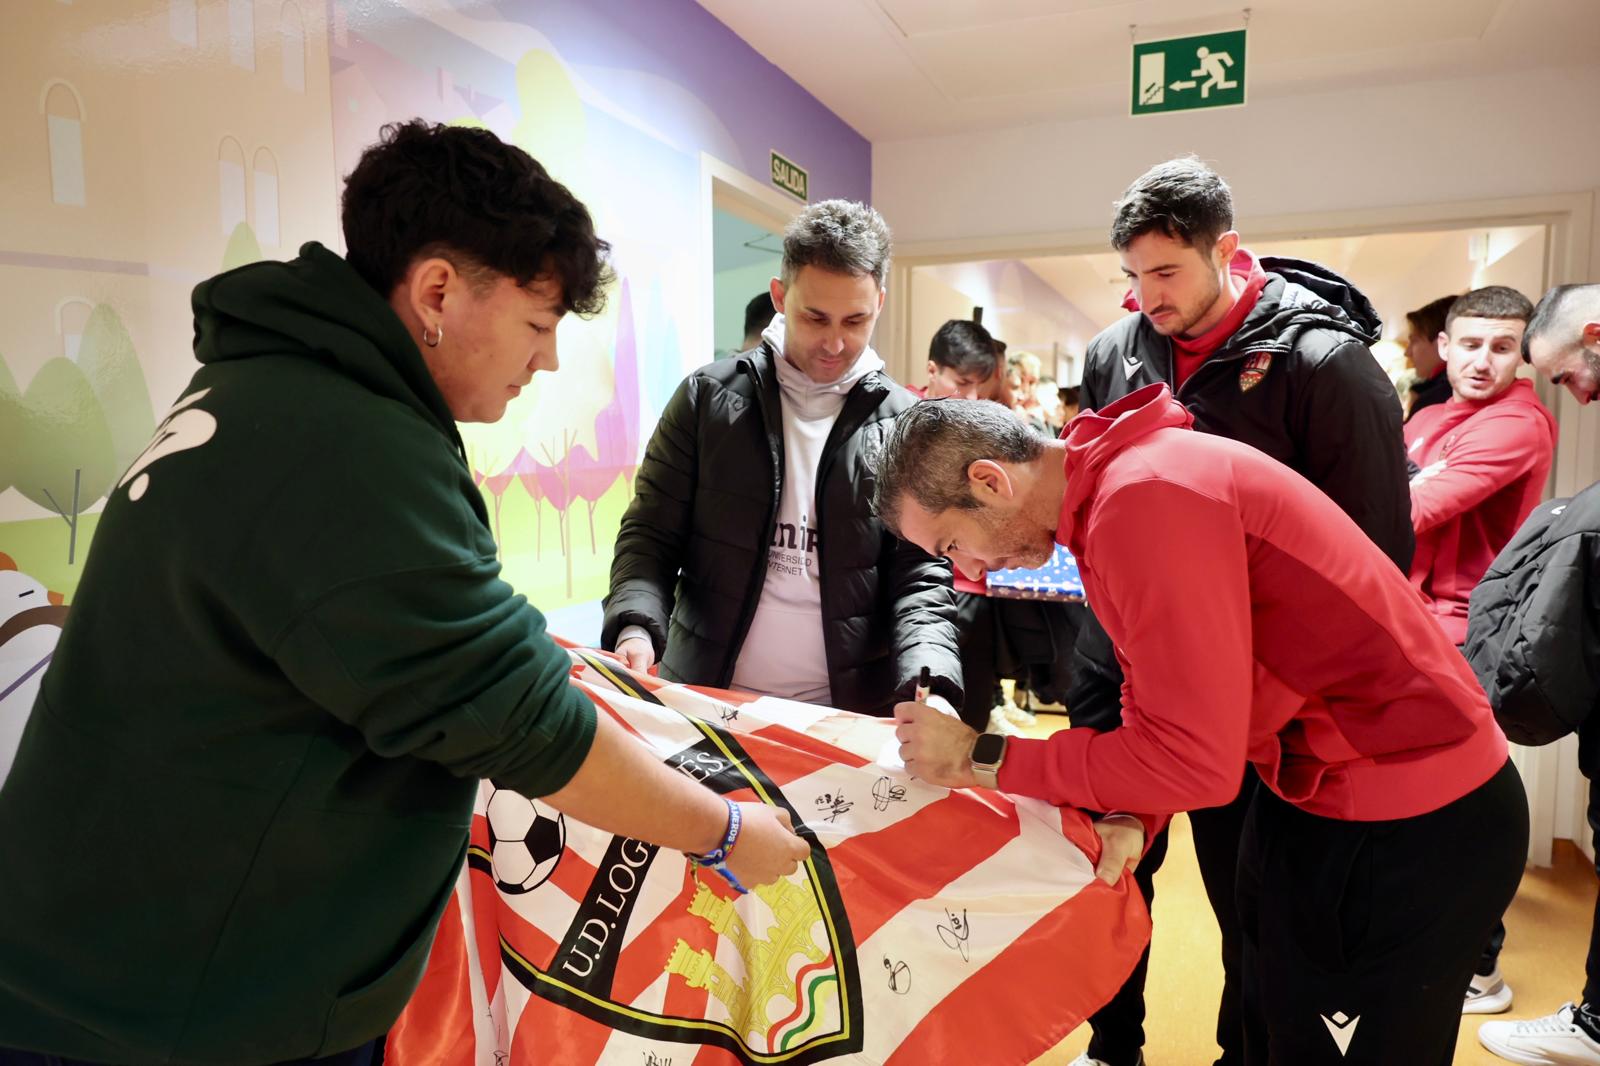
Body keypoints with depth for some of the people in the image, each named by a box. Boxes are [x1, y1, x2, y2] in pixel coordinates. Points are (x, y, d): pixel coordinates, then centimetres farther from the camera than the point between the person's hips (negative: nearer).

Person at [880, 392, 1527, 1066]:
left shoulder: (1148, 497, -27)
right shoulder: (1107, 485, 3)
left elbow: (1194, 759, -28)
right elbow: (1155, 697, 8)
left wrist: (982, 760, -19)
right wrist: (1128, 816, -9)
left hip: (1409, 831, -9)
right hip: (1309, 795, 9)